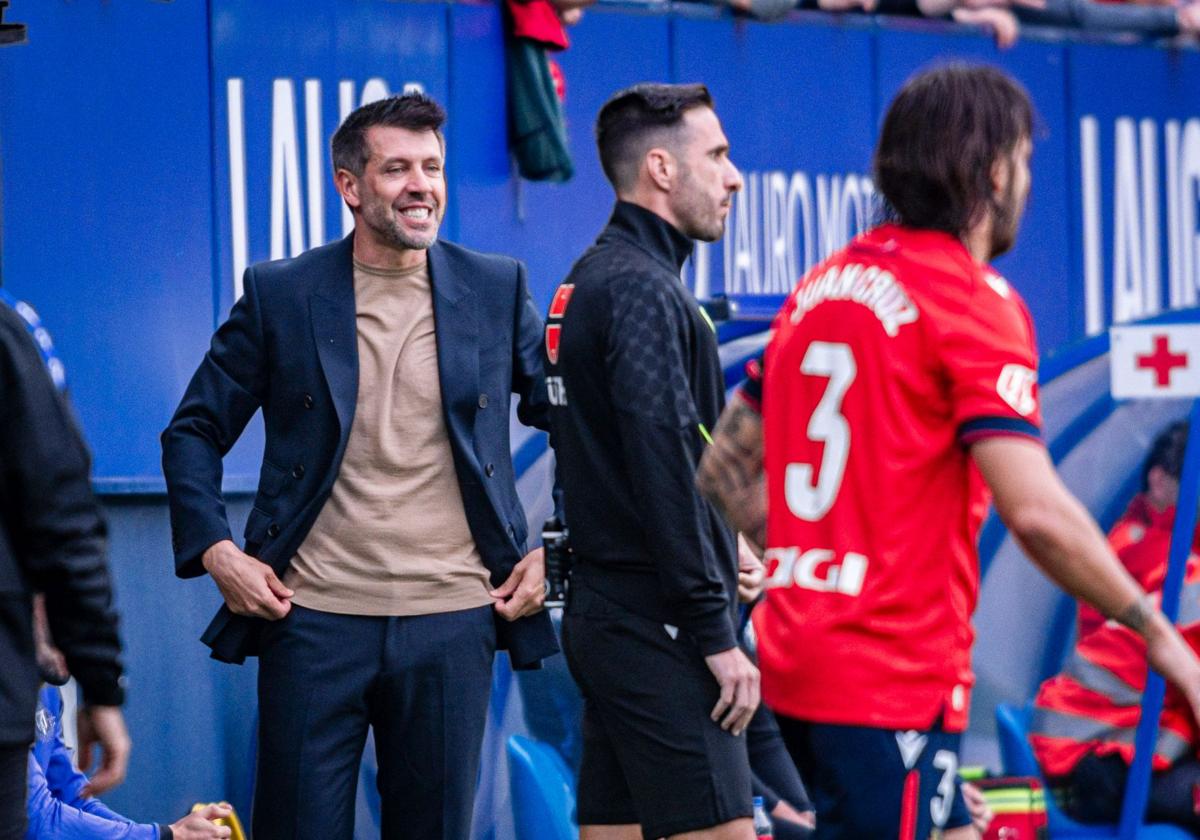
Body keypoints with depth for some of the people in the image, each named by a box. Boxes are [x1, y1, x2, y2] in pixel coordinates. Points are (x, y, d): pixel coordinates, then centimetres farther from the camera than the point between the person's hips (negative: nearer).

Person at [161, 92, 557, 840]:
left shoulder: (496, 290, 6)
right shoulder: (279, 294, 2)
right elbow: (194, 432, 9)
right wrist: (214, 551, -3)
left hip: (452, 619, 1)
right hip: (314, 618, -1)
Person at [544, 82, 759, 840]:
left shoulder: (590, 281, 17)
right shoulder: (642, 289, -14)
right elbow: (664, 471, -21)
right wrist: (717, 635, -19)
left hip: (605, 614, 10)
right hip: (656, 626, -10)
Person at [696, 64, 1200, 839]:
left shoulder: (818, 289, 11)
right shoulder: (976, 302, -12)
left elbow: (725, 467, 17)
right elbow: (1034, 510, -21)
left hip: (797, 658, 8)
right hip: (898, 678, -8)